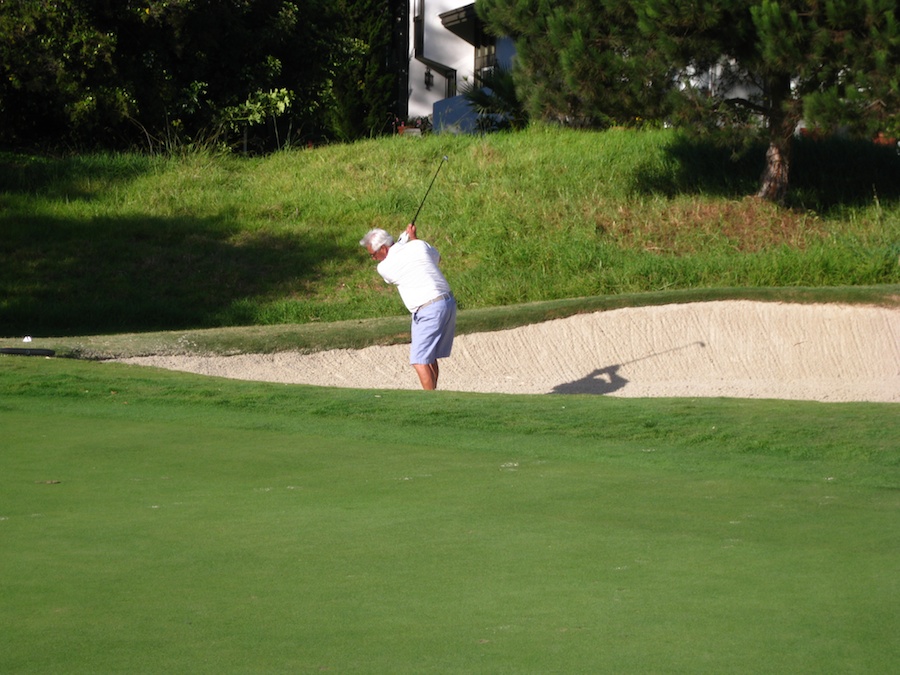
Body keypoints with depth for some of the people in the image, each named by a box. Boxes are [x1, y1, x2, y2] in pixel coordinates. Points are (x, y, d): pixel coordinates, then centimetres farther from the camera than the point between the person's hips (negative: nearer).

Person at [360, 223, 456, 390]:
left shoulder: (384, 267, -6)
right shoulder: (419, 245, 6)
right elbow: (437, 257, 26)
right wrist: (413, 238, 31)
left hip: (429, 311, -8)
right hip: (449, 302, 8)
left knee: (420, 361, -6)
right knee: (431, 357, 16)